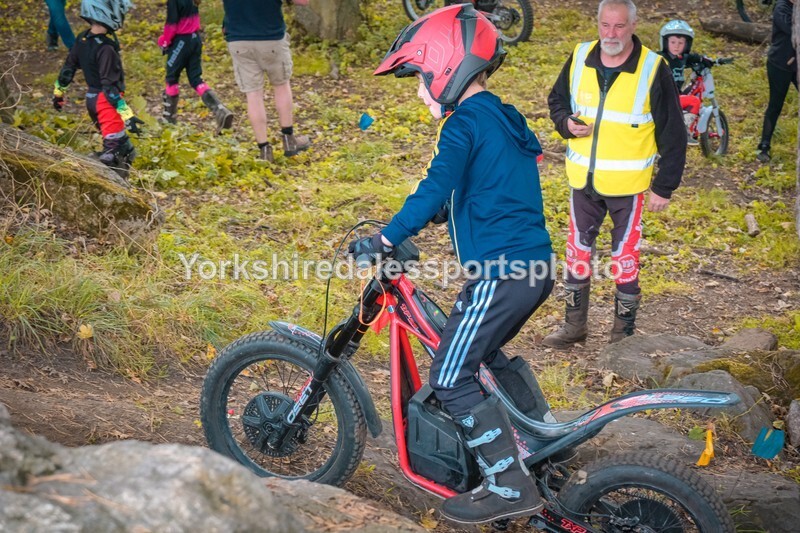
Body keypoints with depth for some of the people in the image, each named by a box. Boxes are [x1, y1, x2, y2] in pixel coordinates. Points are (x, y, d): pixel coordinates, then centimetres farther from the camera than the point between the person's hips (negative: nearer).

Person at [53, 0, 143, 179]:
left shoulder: (82, 39, 3)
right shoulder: (106, 48, -24)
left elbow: (68, 68, 13)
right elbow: (110, 87, -26)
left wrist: (58, 92, 27)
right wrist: (127, 115, -29)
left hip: (91, 99, 9)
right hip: (106, 102, -9)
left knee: (123, 149, 20)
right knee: (113, 151, -8)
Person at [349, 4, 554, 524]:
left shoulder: (465, 123, -12)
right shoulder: (507, 119, 17)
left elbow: (436, 190, -24)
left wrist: (384, 240, -20)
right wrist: (434, 215, 26)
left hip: (498, 274, -10)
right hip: (536, 267, 10)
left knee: (451, 378, -2)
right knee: (484, 354, 27)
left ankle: (511, 488, -1)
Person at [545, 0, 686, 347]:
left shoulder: (653, 69, -11)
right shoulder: (579, 59, 0)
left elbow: (672, 134, -7)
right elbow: (557, 99, 16)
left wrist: (664, 186, -8)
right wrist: (565, 123, -7)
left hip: (627, 185, -4)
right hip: (582, 180, 4)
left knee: (625, 261, 5)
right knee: (577, 253, 13)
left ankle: (623, 334, 19)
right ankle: (574, 325, 29)